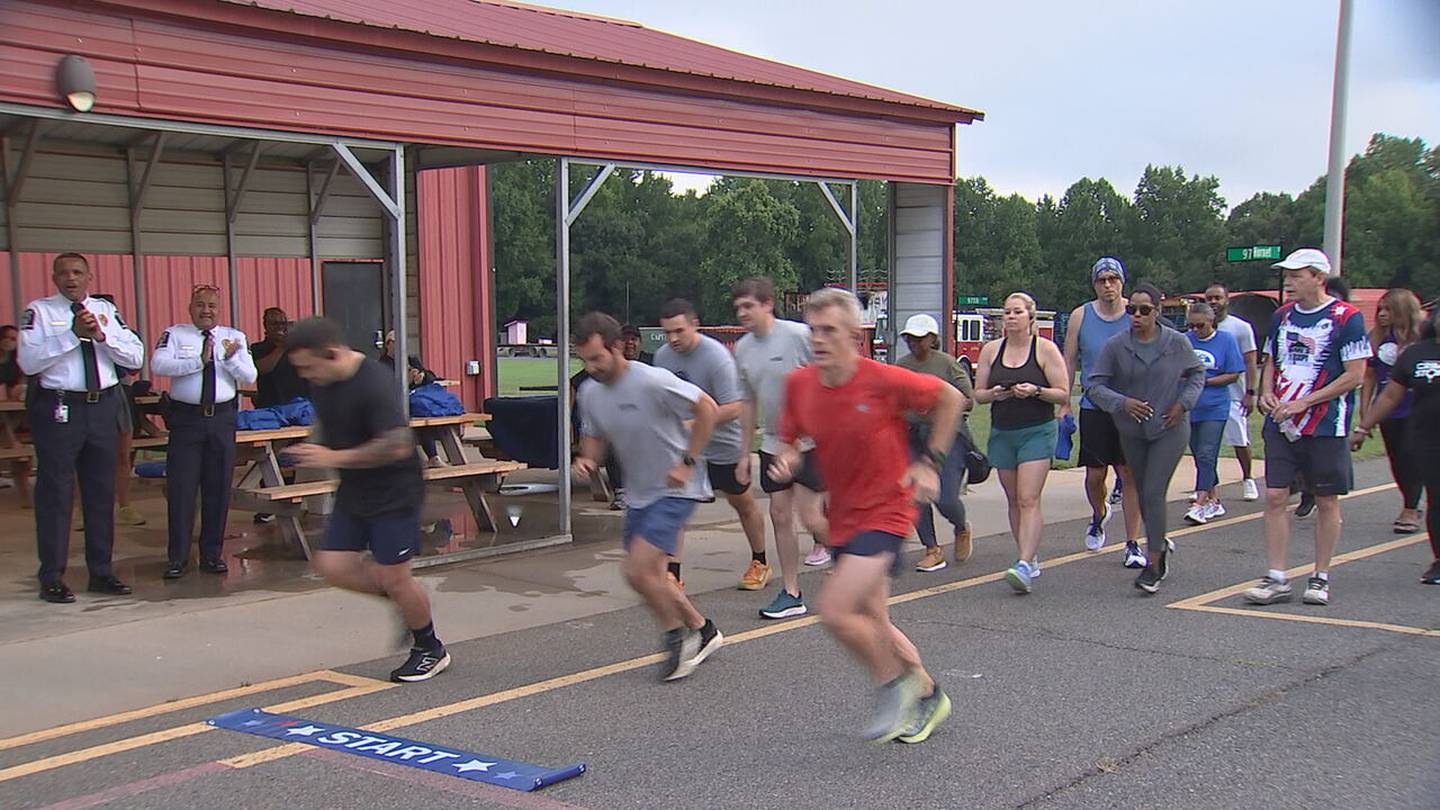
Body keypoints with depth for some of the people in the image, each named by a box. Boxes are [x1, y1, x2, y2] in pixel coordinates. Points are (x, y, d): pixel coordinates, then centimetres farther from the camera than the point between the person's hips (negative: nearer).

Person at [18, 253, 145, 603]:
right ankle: (52, 577, 10)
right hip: (58, 409, -4)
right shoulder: (40, 310, -2)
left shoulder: (106, 309, 8)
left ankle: (101, 572, 24)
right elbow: (29, 361, -14)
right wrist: (73, 334, -19)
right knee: (55, 493, 0)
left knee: (102, 491, 12)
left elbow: (136, 357, 2)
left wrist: (102, 335, -14)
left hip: (103, 407, 4)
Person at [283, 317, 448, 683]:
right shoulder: (320, 382, 1)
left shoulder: (375, 382, -25)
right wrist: (312, 449, 3)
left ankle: (430, 650, 21)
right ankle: (407, 601, 23)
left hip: (394, 491, -8)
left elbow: (397, 446, -31)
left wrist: (335, 458, -26)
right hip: (353, 490, 8)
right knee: (333, 566, 2)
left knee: (394, 577, -2)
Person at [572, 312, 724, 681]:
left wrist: (688, 462, -18)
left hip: (675, 489, -8)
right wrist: (587, 459, -9)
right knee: (650, 575, 14)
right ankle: (702, 631, 34)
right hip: (639, 493, 8)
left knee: (639, 571, -17)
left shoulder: (652, 381, -23)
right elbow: (595, 437, 14)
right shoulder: (589, 392, 0)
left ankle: (677, 635, 7)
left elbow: (707, 408, -17)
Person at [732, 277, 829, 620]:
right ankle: (791, 594, 15)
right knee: (780, 516, 6)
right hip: (773, 444, 7)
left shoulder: (799, 335, -14)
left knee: (810, 516, -11)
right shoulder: (742, 348, 6)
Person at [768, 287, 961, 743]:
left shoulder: (884, 380, -18)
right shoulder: (798, 384, -4)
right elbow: (790, 438, 11)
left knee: (835, 611, -20)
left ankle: (895, 684, 5)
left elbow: (949, 398, -3)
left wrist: (930, 462, -6)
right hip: (843, 518, 7)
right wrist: (786, 458, -12)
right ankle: (928, 696, 38)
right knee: (871, 624, 15)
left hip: (885, 512, -7)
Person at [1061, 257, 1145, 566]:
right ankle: (1099, 515, 37)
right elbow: (1069, 363, 8)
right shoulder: (1081, 317, 3)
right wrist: (1064, 403, 5)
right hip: (1094, 408, 1)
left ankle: (1132, 544, 7)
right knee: (1095, 474, 4)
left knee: (1130, 474, -2)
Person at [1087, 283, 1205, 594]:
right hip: (1132, 431, 3)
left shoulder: (1177, 342, -8)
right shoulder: (1116, 345, -8)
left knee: (1153, 493, -12)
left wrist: (1184, 403, -6)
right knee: (1143, 494, 15)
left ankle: (1153, 565, -6)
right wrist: (1122, 403, -24)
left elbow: (1197, 373, 9)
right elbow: (1093, 385, -8)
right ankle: (1160, 543, 41)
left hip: (1170, 429, -3)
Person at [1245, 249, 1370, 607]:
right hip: (1281, 425, 5)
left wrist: (1304, 402, -14)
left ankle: (1321, 578, 17)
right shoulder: (1282, 316, 10)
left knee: (1326, 501, 6)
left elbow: (1355, 376, -10)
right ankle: (1276, 580, 4)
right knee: (1274, 498, -1)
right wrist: (1267, 393, 1)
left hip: (1326, 426, -5)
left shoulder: (1346, 318, -7)